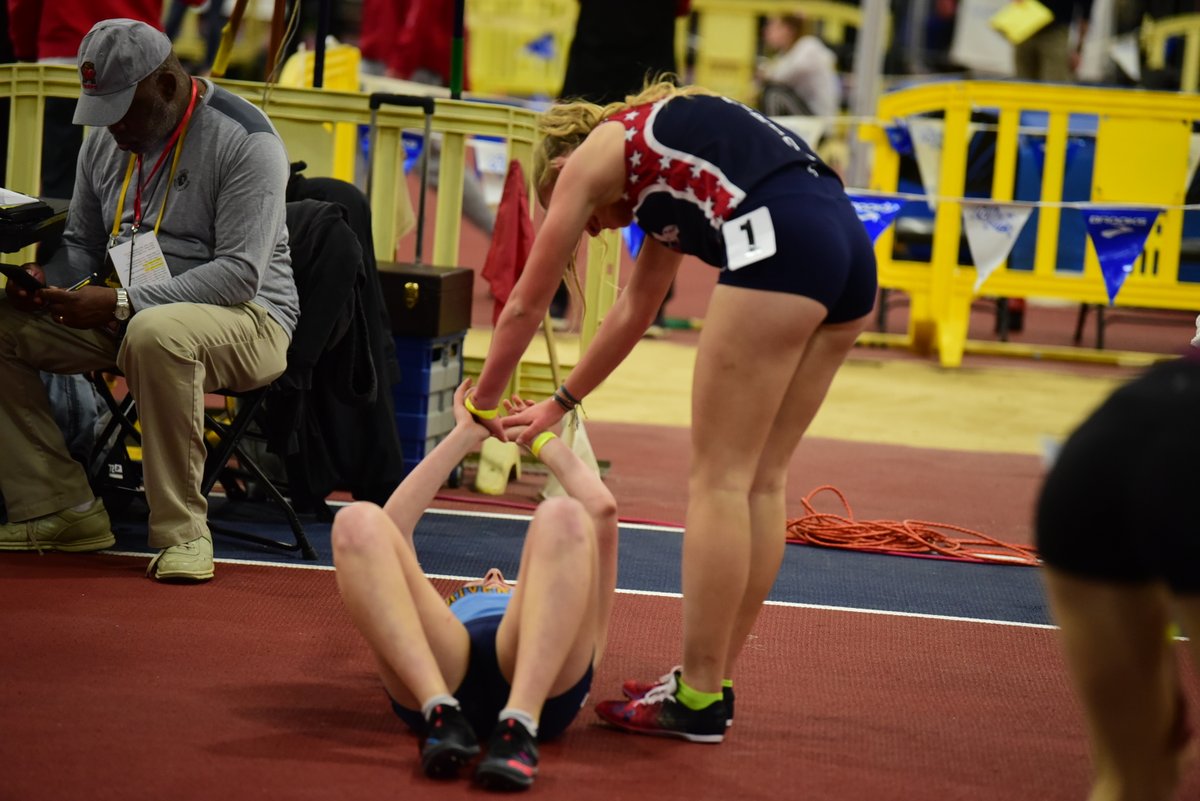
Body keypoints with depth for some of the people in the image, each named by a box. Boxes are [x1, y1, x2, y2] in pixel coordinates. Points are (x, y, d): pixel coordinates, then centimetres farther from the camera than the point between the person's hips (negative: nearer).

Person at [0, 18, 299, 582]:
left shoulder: (245, 141, -15)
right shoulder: (105, 141, 8)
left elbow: (241, 274, -22)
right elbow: (81, 242, 20)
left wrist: (123, 303, -27)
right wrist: (45, 280, -6)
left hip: (247, 320, -7)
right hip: (122, 318, 8)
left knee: (156, 333, -41)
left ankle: (181, 531, -28)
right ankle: (61, 510, -8)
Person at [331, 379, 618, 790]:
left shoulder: (561, 616, 47)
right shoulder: (439, 617, 46)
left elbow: (603, 509, 37)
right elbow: (393, 525, 38)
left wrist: (544, 440, 47)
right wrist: (463, 437, 43)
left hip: (540, 684, 0)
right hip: (439, 677, 1)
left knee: (563, 517, -24)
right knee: (358, 522, -18)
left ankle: (519, 727, -40)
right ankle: (442, 713, -35)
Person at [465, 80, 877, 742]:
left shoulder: (591, 157, 14)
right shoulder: (657, 162, 35)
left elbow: (525, 307, 21)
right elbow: (635, 309, 44)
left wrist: (483, 401, 34)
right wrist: (562, 403, 51)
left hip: (778, 241, -8)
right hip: (851, 247, 8)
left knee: (718, 478, -2)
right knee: (761, 479, 13)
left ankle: (698, 700, -1)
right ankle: (713, 681, 18)